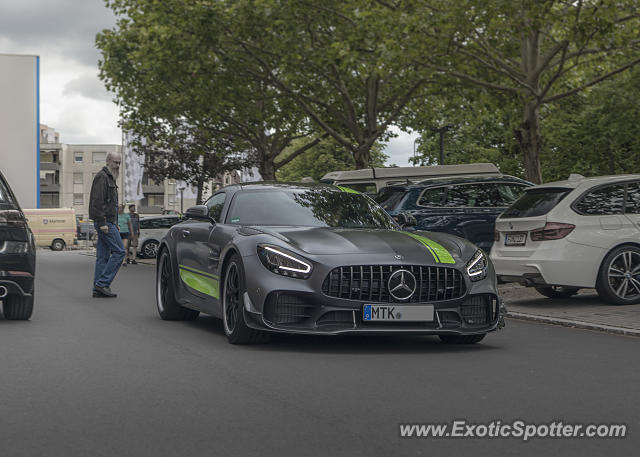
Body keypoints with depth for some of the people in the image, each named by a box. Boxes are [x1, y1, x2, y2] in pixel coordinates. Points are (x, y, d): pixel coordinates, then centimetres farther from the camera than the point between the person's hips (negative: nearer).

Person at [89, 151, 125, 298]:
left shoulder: (110, 178, 22)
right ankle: (102, 284, -13)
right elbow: (97, 201, -19)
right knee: (119, 251, -12)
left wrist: (114, 223, 22)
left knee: (103, 256, 7)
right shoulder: (102, 177, -10)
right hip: (104, 221, -10)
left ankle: (98, 289, 7)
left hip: (107, 222, 10)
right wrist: (102, 222, -23)